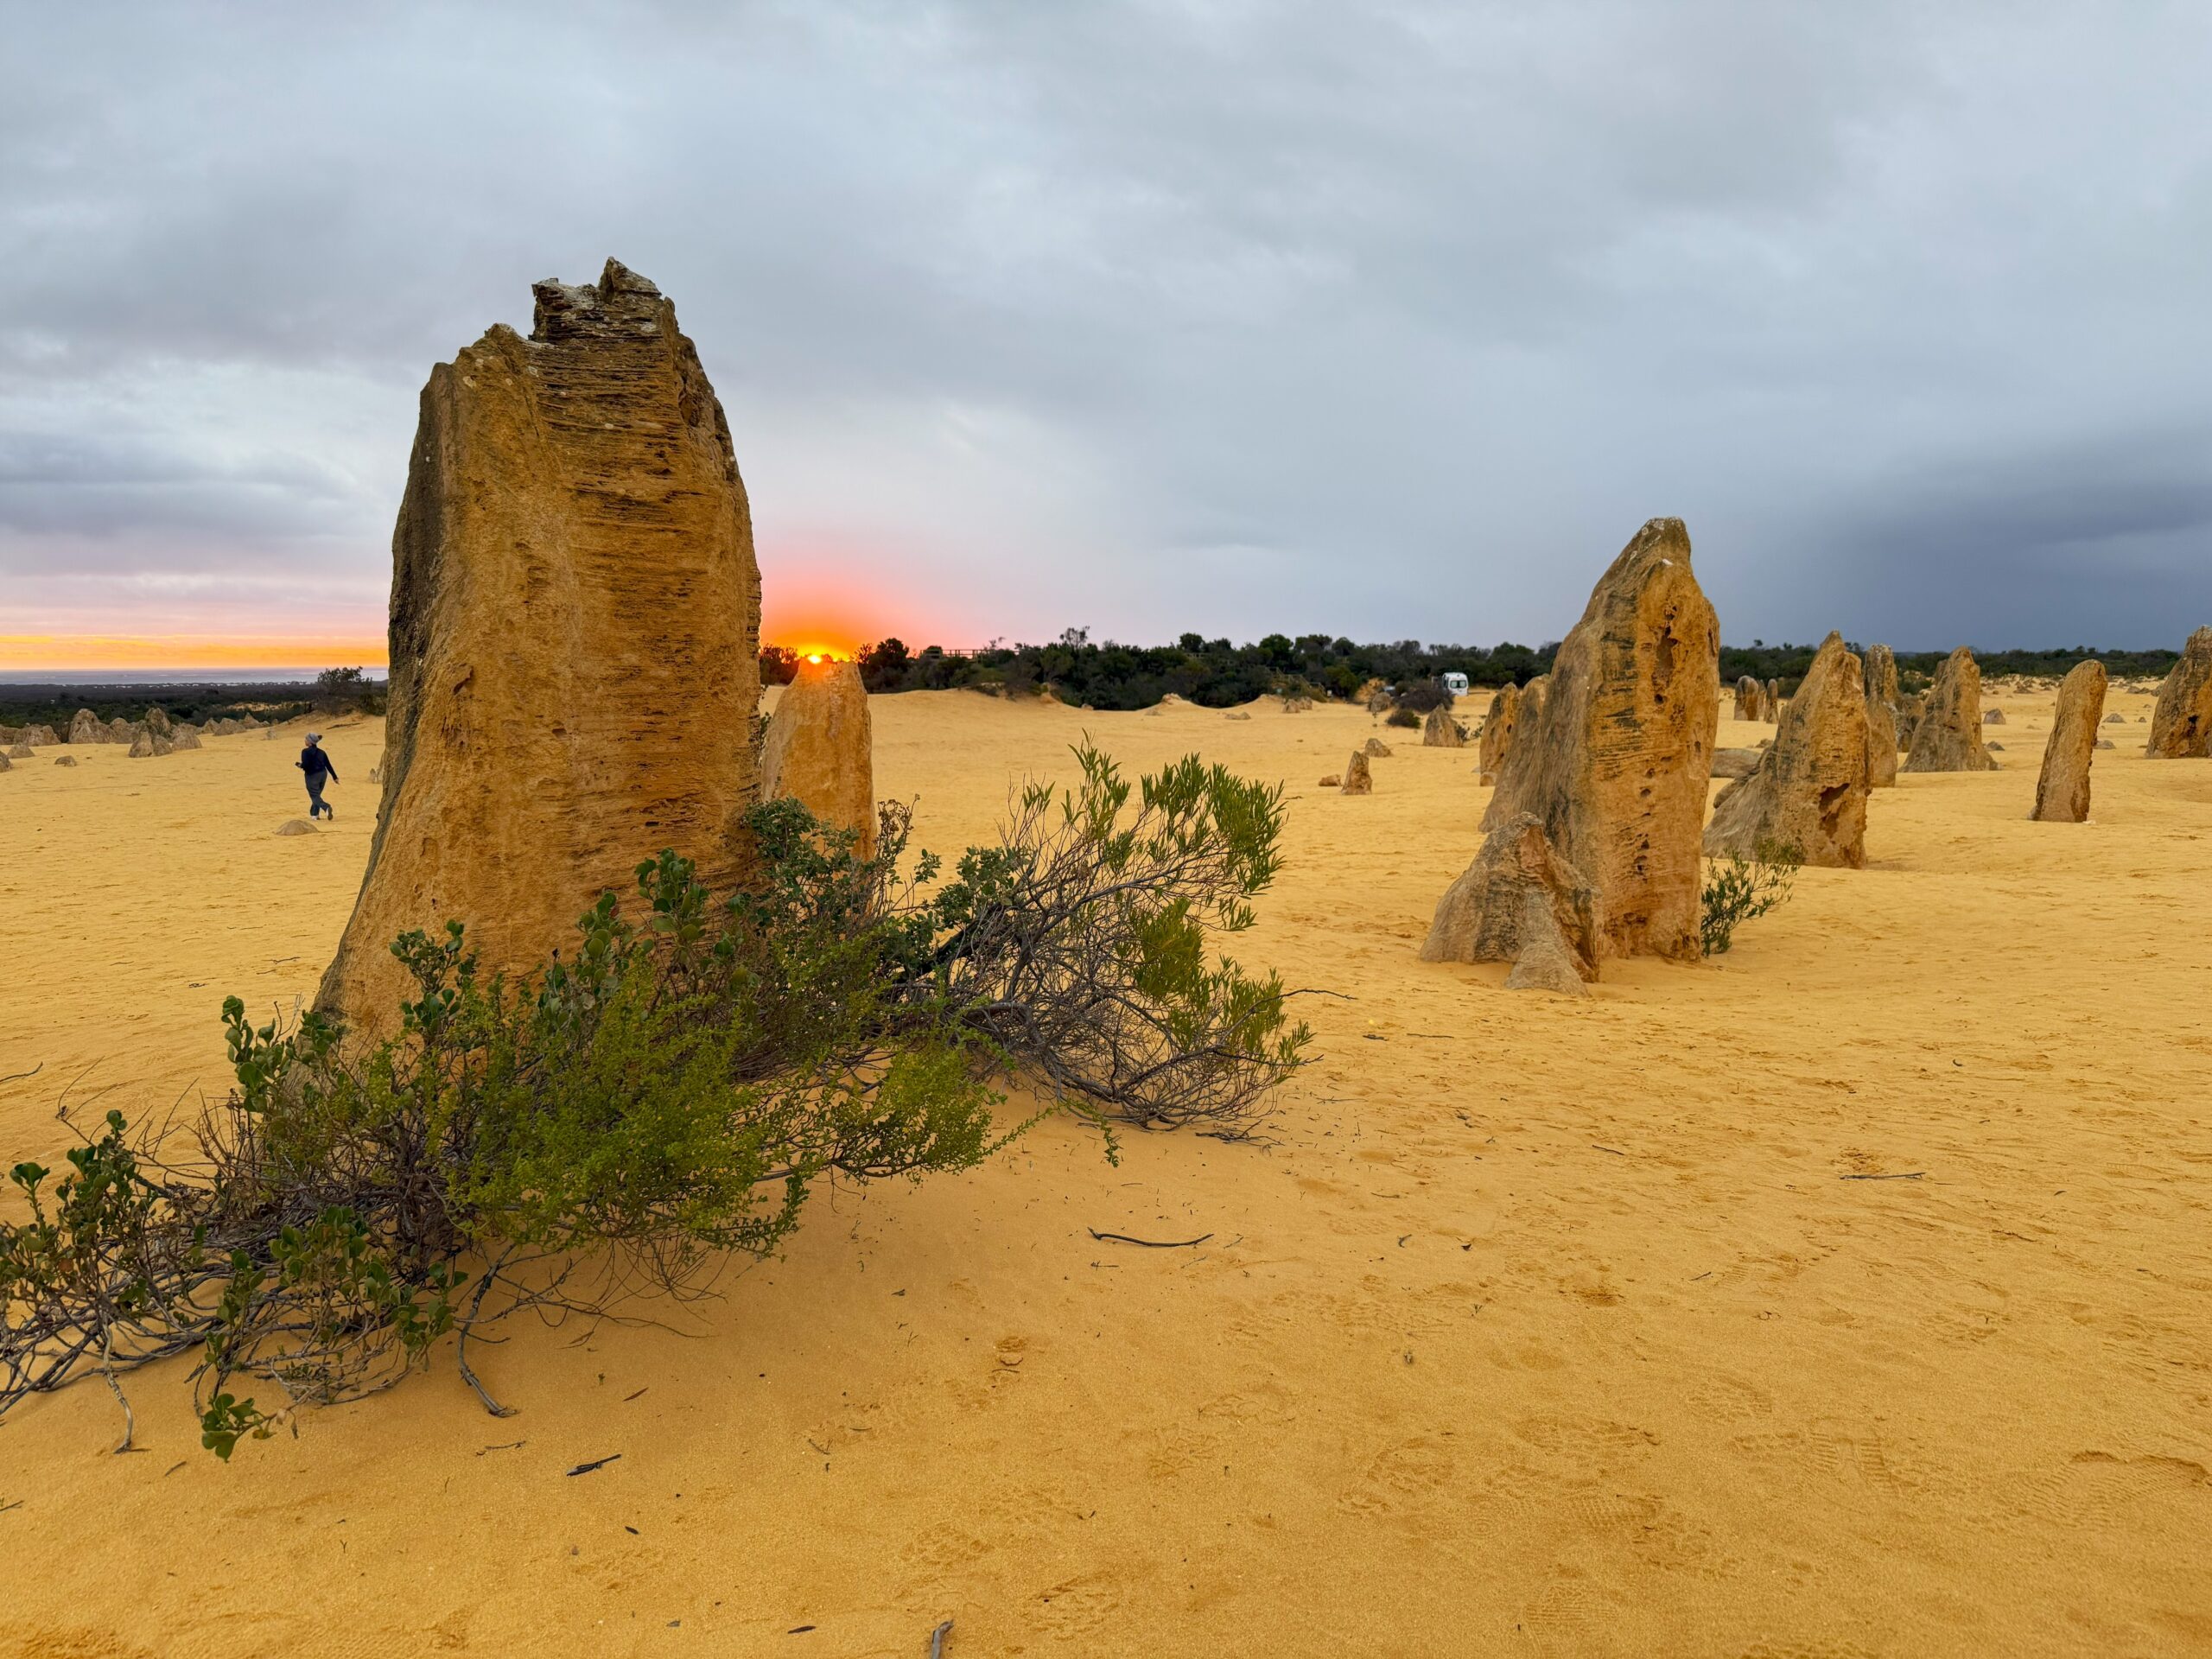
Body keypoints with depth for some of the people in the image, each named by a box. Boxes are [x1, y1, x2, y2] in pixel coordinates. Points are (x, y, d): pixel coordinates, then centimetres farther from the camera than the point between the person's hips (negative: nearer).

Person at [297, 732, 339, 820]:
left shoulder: (305, 752, -10)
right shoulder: (321, 752, 7)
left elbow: (305, 765, -20)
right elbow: (328, 765, 7)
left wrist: (299, 764, 3)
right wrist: (335, 777, 10)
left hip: (312, 776, -6)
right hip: (323, 774, 6)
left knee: (314, 796, -3)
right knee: (316, 794, 20)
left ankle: (326, 807, -30)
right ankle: (314, 814, 24)